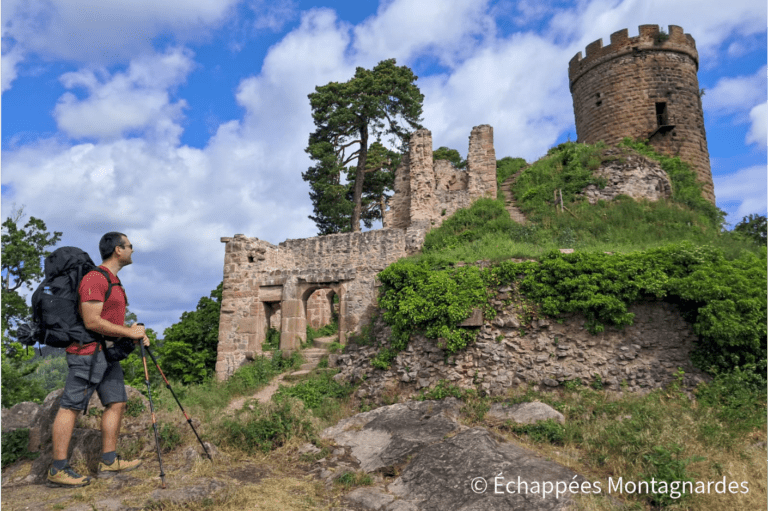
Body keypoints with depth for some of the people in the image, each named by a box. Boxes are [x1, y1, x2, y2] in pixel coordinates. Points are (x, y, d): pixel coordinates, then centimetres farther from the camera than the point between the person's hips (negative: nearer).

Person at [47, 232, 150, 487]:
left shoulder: (114, 281, 18)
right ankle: (58, 469, 6)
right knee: (71, 406, -2)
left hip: (108, 353, 10)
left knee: (117, 402, 8)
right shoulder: (95, 278, -15)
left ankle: (109, 462, 16)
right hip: (89, 351, -10)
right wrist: (129, 332, -15)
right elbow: (92, 322, -22)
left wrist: (135, 333, 8)